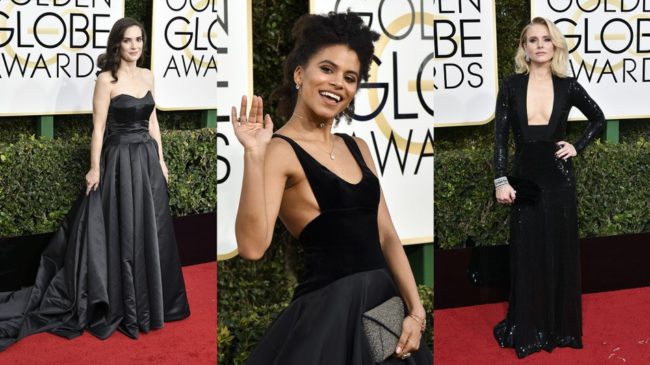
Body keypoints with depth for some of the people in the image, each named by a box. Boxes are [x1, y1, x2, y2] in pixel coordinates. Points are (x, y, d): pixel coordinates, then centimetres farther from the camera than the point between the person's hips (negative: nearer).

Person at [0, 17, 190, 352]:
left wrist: (160, 159, 11)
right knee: (120, 235, 0)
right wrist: (95, 169, -13)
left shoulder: (147, 76, 8)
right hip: (120, 160, -6)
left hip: (147, 159, 6)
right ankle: (119, 308, 12)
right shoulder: (106, 79, -10)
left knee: (149, 232, 12)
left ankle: (148, 301, 26)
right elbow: (98, 128, -11)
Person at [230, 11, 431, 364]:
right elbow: (252, 247, -23)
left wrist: (416, 310, 0)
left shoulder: (357, 147, 12)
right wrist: (254, 155, -27)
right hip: (330, 312, -7)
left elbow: (386, 236, 9)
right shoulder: (281, 151, -10)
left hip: (384, 306, 7)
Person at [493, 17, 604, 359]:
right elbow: (500, 136, -4)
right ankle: (527, 330, 16)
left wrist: (577, 147, 2)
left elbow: (598, 118, 15)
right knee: (527, 254, 5)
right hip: (525, 177, -1)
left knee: (561, 253, 7)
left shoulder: (568, 86, 0)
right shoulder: (511, 85, -3)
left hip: (558, 178, 1)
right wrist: (501, 180, -11)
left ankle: (560, 327, 21)